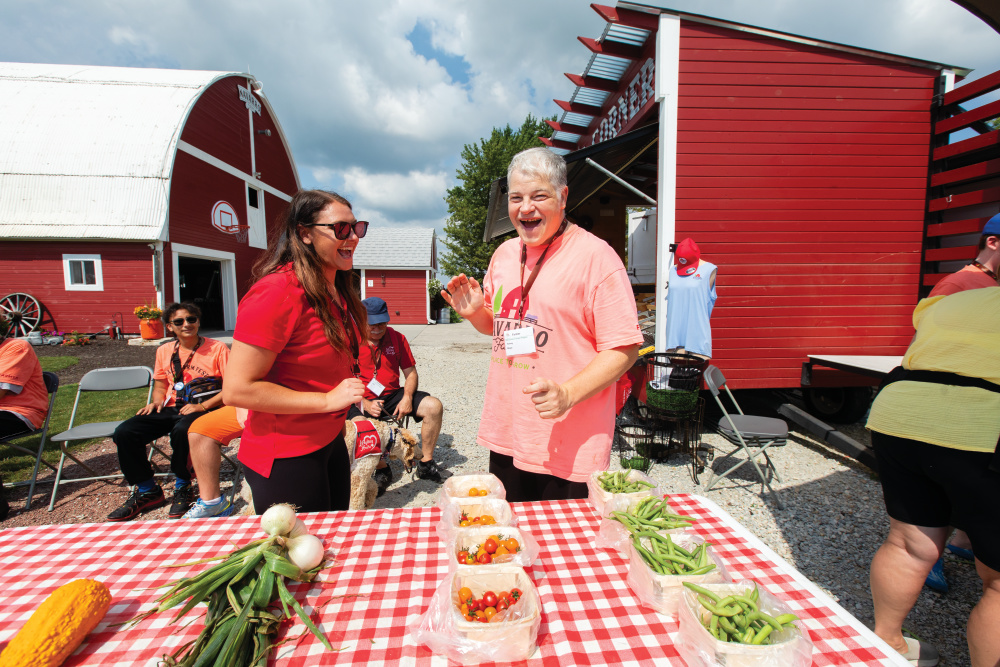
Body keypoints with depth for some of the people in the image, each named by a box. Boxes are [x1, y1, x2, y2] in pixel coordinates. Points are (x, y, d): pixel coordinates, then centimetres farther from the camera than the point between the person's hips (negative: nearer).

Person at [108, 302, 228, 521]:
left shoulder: (217, 348, -4)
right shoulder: (164, 351, 14)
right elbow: (160, 384, 26)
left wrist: (203, 406, -18)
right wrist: (156, 401, 4)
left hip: (204, 409, -6)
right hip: (171, 408, 6)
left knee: (181, 430, -37)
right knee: (124, 432, -15)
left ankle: (183, 488, -9)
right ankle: (147, 491, 5)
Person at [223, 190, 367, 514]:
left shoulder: (337, 290, 6)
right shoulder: (278, 291, -23)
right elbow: (237, 389, -24)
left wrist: (337, 420, 16)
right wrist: (327, 400, -24)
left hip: (330, 442, 9)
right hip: (285, 457, -8)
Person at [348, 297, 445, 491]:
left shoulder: (397, 338, 4)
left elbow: (410, 373, 5)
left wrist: (407, 398, -13)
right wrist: (365, 404, -23)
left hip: (393, 395, 3)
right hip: (362, 400, -3)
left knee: (434, 406, -17)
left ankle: (425, 464, 0)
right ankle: (382, 469, -3)